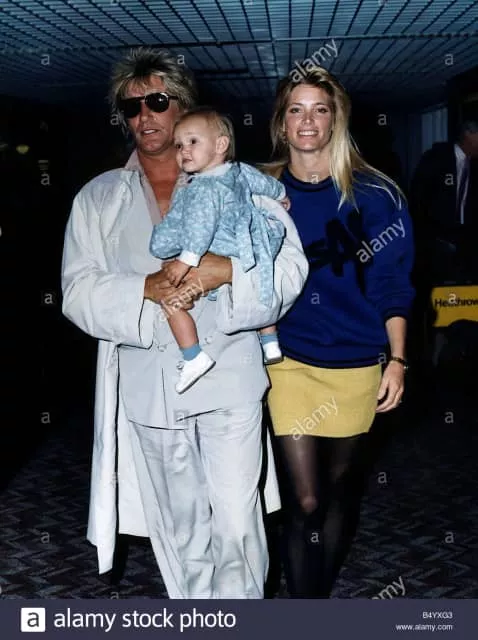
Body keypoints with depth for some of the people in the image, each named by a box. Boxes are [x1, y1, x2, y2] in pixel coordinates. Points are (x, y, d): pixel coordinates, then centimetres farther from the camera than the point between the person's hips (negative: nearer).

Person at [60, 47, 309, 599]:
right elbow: (79, 293, 1)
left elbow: (289, 264, -1)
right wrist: (147, 289, -16)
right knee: (180, 528, 14)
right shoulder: (97, 198, 10)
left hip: (229, 379, -1)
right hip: (147, 386, 2)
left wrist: (228, 271, -20)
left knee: (237, 524, -1)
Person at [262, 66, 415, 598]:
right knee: (304, 500, -5)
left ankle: (322, 592, 35)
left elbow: (393, 284, 0)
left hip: (357, 364, 1)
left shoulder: (373, 193, -2)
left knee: (341, 488, 14)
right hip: (289, 362, 0)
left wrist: (397, 360, -4)